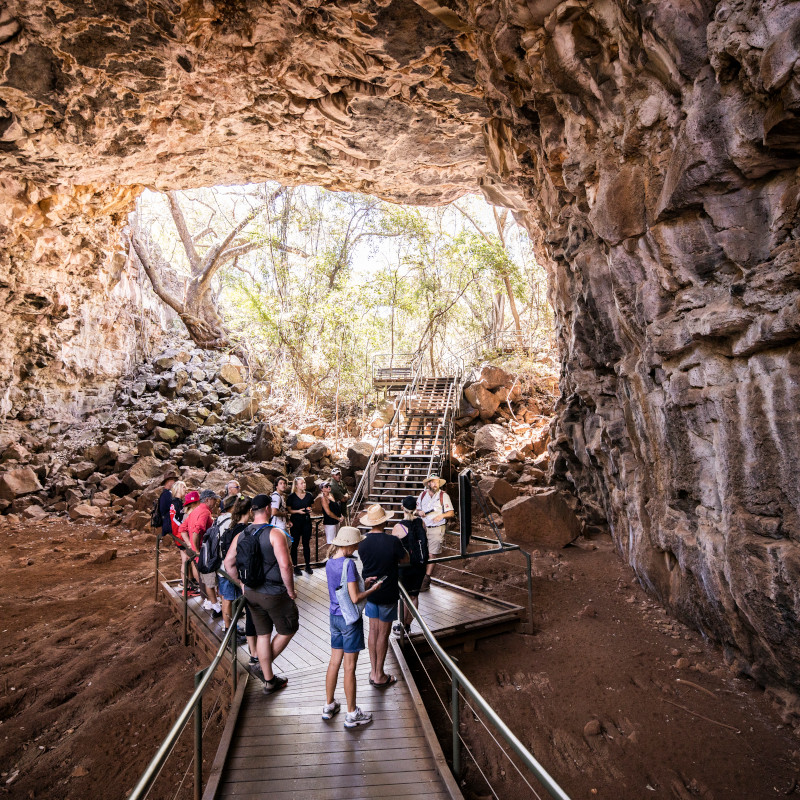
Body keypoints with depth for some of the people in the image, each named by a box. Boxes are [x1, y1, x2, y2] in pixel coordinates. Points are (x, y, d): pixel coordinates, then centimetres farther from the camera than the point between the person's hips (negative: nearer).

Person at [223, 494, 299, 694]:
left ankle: (269, 680, 28)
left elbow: (228, 563, 7)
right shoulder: (275, 534, -20)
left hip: (251, 593, 7)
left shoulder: (241, 535, 1)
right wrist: (290, 590, -15)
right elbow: (285, 565, -28)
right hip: (274, 594, -7)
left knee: (262, 634, 18)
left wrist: (242, 584, 16)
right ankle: (264, 667, 21)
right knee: (288, 630, 16)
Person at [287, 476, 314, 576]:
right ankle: (295, 566, 12)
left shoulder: (309, 495, 6)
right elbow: (288, 510, -3)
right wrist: (298, 511, -16)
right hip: (296, 522, -3)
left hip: (307, 522, 3)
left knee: (306, 543, 8)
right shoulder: (291, 497, -4)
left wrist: (310, 510, -3)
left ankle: (308, 566, 17)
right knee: (295, 544, 3)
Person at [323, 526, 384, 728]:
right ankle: (351, 714, 17)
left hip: (335, 618, 8)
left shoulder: (330, 563, 3)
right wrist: (372, 589, -8)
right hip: (350, 620, -8)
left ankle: (329, 706, 32)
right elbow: (355, 598, -23)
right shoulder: (348, 563, -22)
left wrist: (363, 582, 12)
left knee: (334, 662, 19)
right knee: (349, 667, 4)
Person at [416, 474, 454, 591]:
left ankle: (426, 579, -1)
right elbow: (416, 510, 18)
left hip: (437, 529, -4)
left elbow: (451, 513, -3)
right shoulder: (422, 495, 10)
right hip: (423, 528, 4)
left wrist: (442, 515, -22)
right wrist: (419, 512, -5)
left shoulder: (444, 495, -2)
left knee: (431, 554, -5)